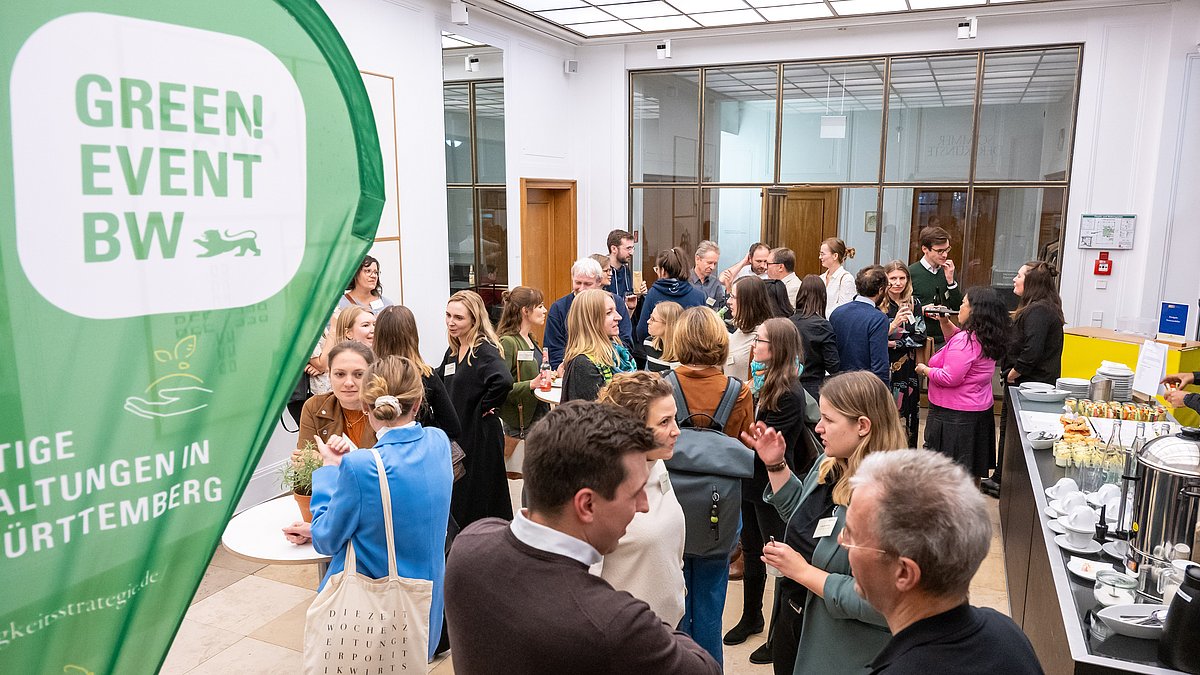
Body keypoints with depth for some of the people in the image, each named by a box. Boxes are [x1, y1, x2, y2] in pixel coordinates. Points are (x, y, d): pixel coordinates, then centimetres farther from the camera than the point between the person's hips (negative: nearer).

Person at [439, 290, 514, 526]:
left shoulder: (485, 351, -17)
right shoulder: (452, 351, 9)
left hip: (480, 437, -8)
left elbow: (503, 381, -36)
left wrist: (485, 407, -21)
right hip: (455, 435, 8)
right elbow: (438, 383, 25)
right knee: (456, 501, 17)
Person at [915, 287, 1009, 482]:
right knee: (972, 471, 19)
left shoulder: (965, 340, -23)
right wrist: (944, 322, 10)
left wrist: (925, 370, -11)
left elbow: (950, 378, -26)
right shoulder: (985, 338, 7)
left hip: (954, 415, -10)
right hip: (980, 410, 10)